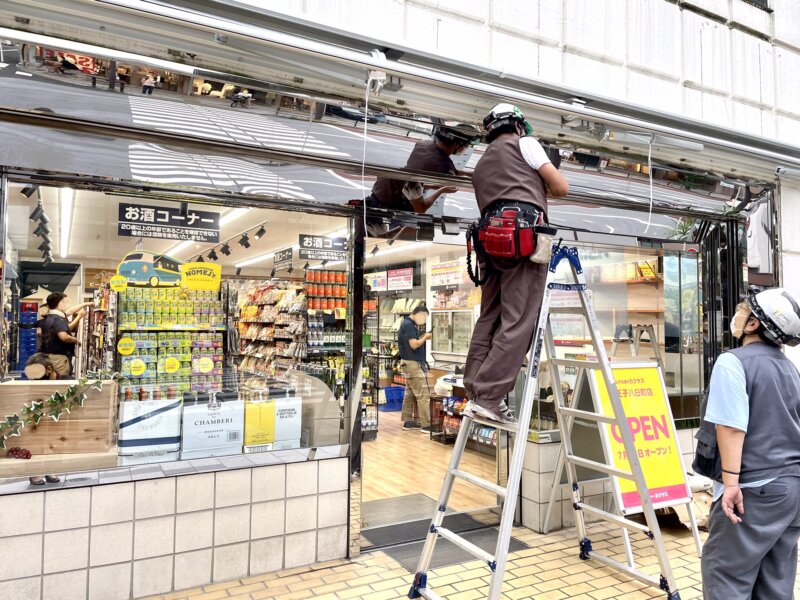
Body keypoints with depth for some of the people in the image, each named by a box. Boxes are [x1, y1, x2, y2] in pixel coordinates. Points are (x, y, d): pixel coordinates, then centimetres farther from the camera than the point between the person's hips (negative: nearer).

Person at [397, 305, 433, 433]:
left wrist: (422, 337, 3)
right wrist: (425, 338, -8)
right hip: (413, 364, -10)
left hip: (410, 363, 10)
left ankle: (407, 421, 17)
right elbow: (414, 345, -21)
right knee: (423, 395, -9)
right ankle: (426, 425, -8)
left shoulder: (408, 324, 16)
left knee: (410, 393, 12)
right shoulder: (408, 325, -16)